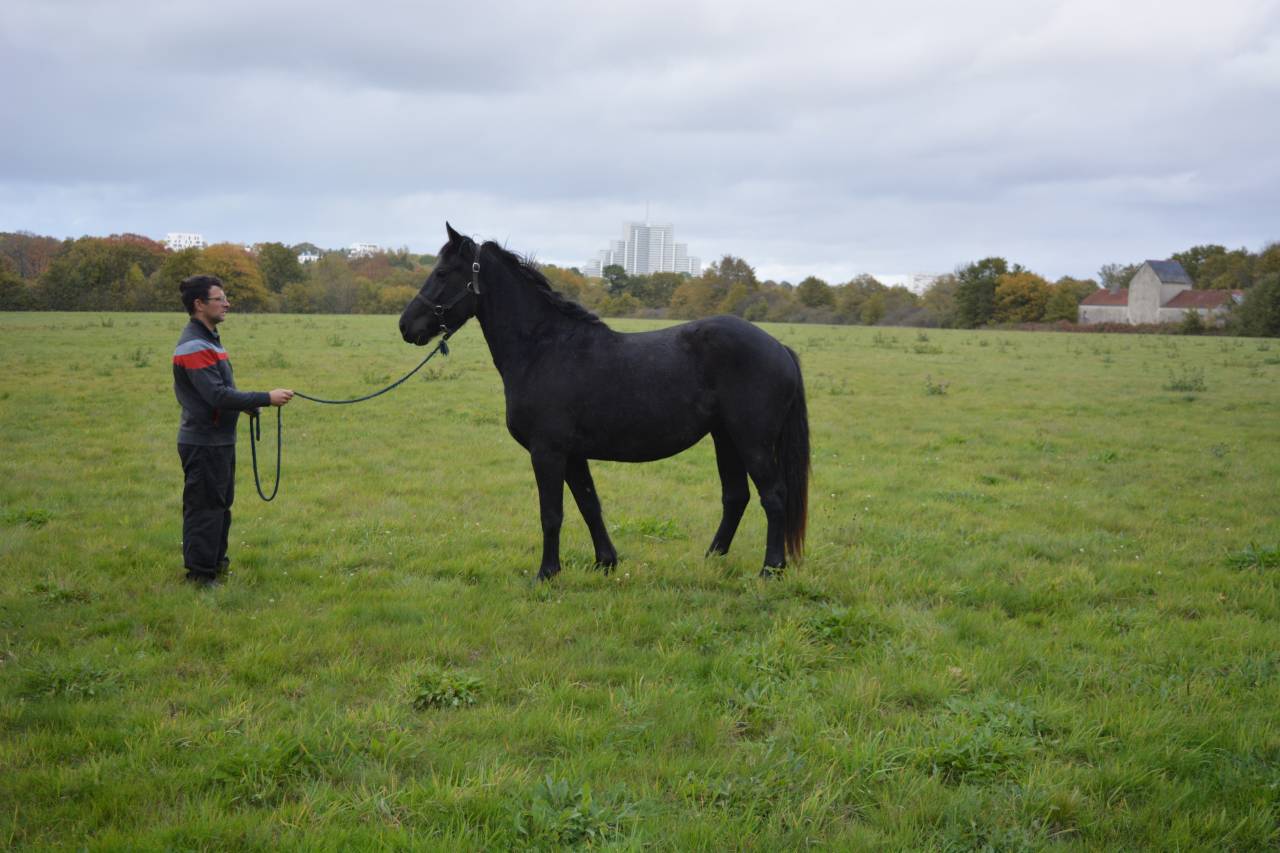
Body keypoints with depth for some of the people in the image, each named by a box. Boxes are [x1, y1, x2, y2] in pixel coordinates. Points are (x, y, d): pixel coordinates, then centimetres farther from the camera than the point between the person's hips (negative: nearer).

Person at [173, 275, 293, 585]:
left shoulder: (208, 339, 14)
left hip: (219, 440, 10)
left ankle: (215, 564, 31)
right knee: (204, 508, -3)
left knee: (219, 505, 19)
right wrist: (266, 398, -23)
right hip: (203, 443, -10)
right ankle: (200, 575, 4)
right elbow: (218, 395, -25)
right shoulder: (194, 346, -19)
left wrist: (251, 406, 10)